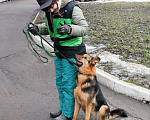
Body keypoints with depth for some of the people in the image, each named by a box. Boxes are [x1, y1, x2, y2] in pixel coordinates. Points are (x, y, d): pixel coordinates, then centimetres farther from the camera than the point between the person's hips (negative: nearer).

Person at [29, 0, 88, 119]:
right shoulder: (49, 12, 4)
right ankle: (63, 109, 35)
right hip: (59, 52, 8)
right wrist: (38, 29, 1)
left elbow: (84, 28, -21)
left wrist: (69, 29, -39)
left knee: (68, 85, 0)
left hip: (72, 53, -8)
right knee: (60, 83, 18)